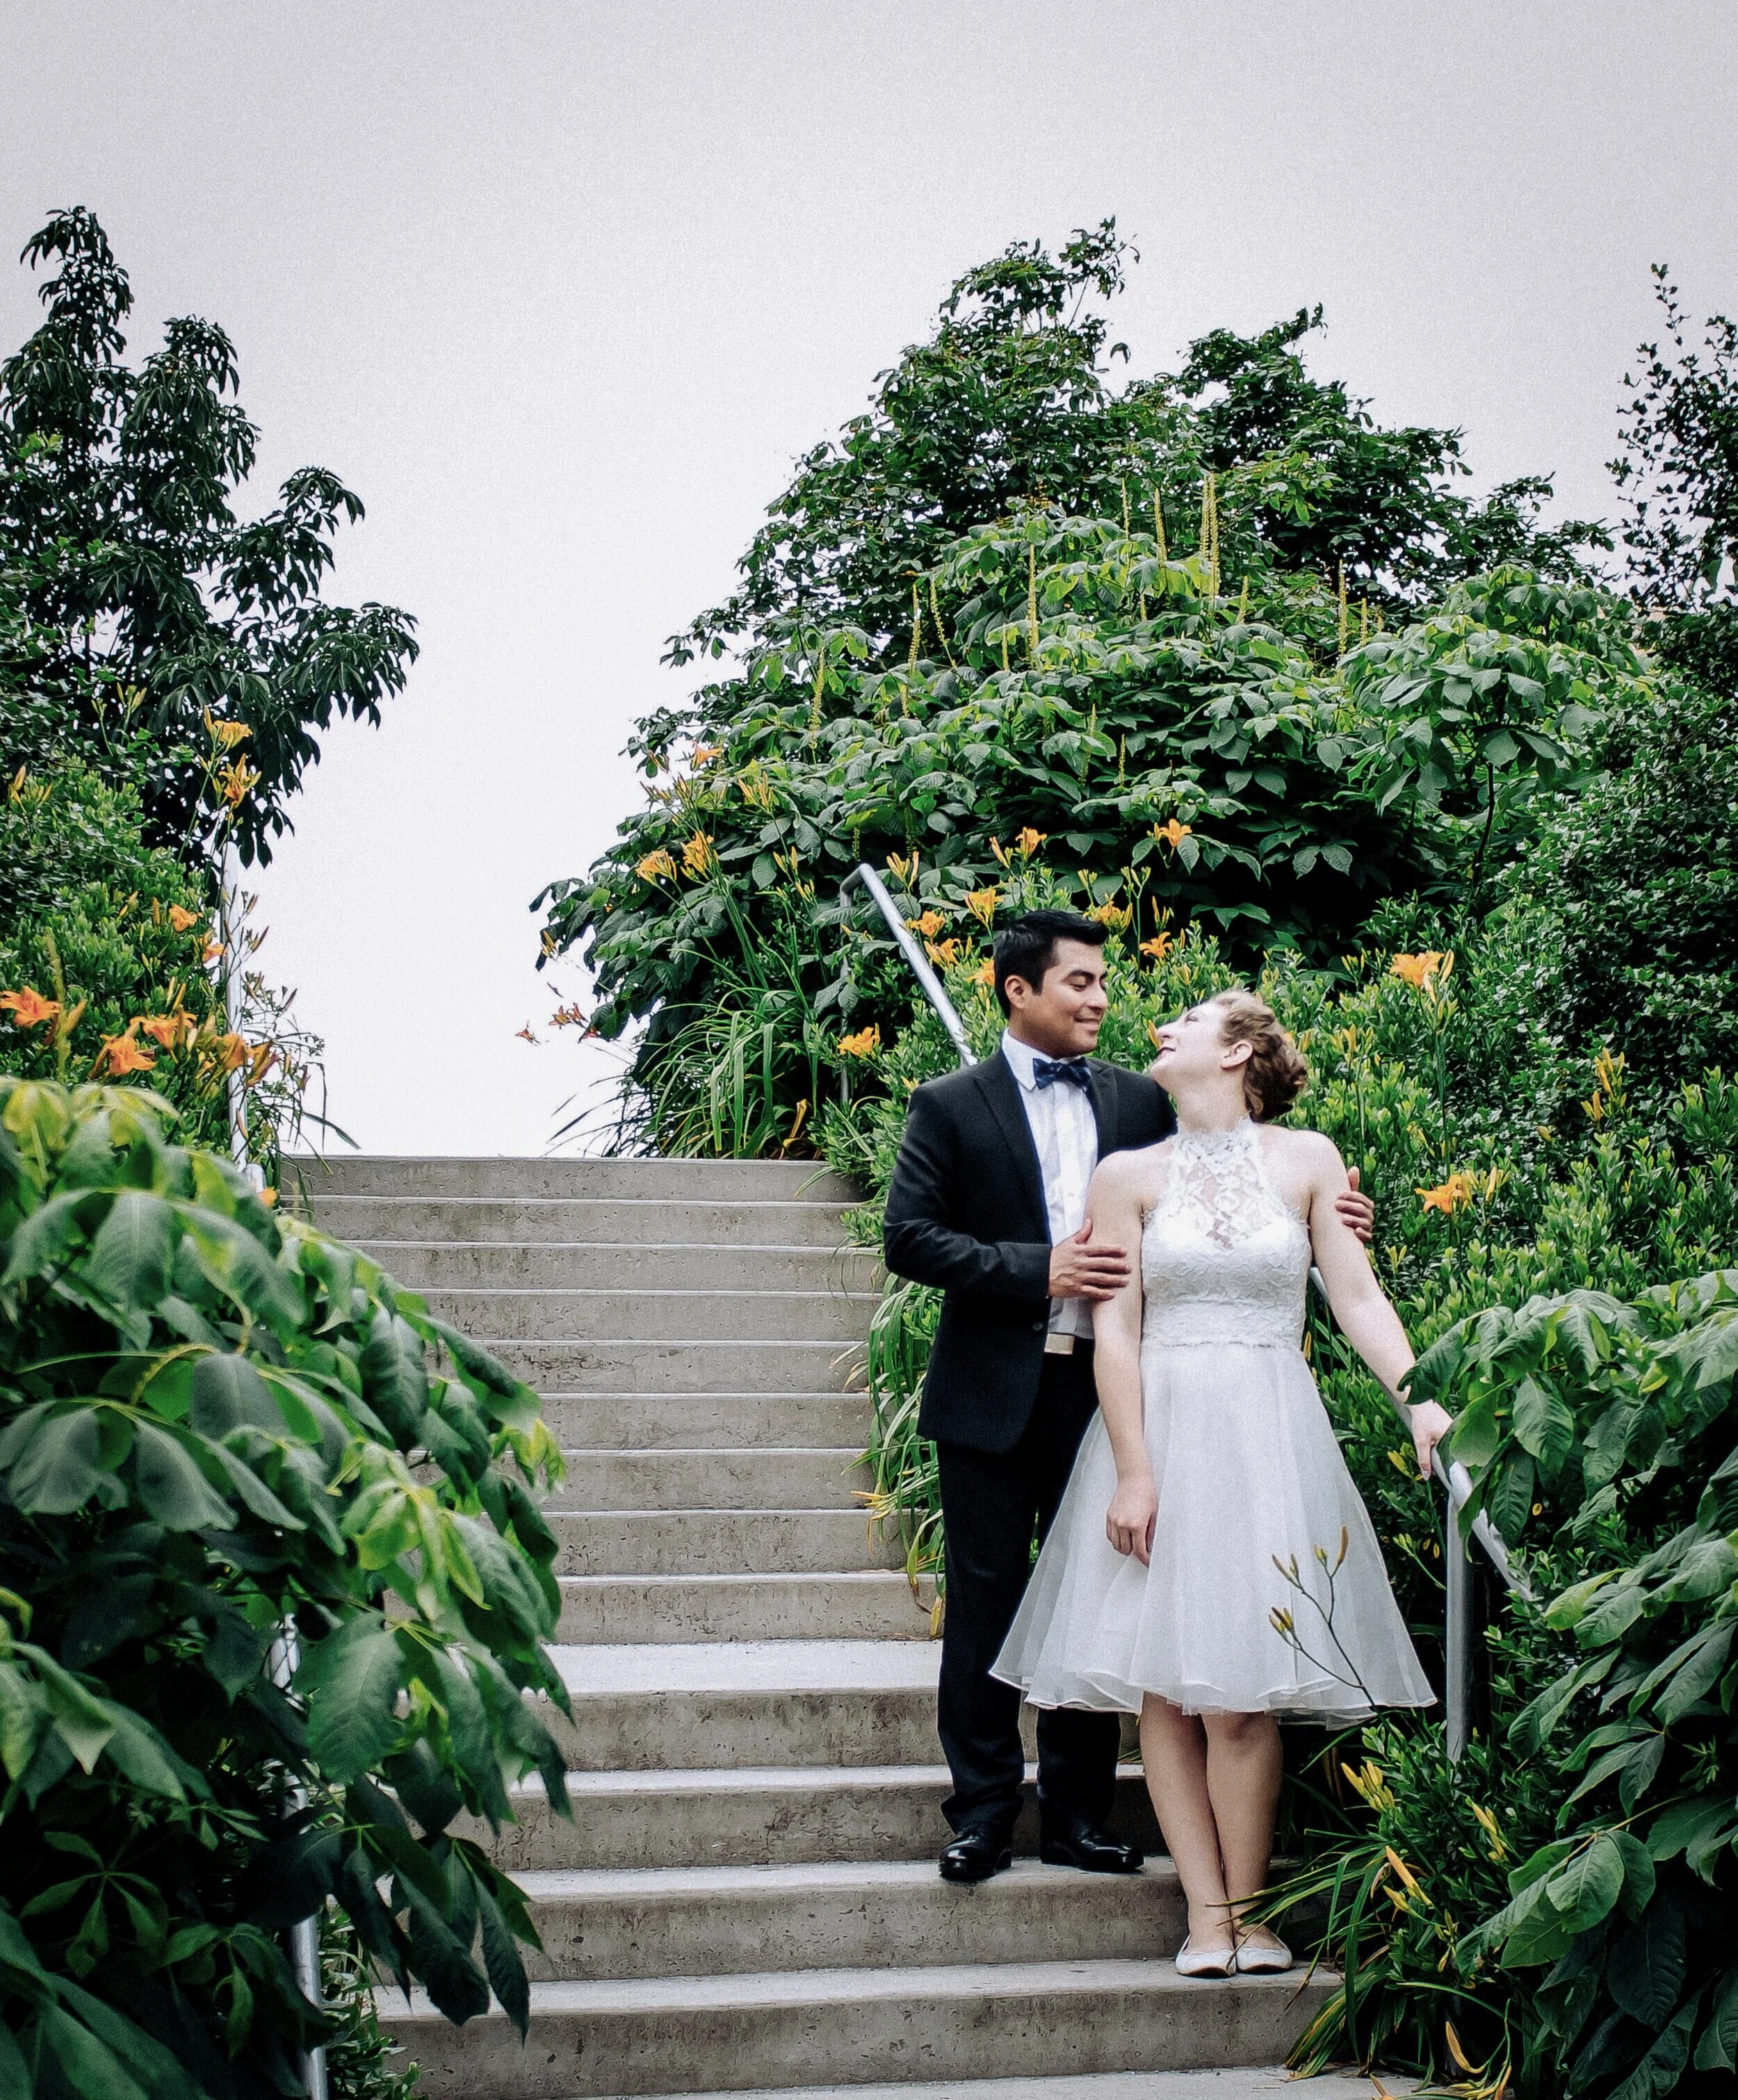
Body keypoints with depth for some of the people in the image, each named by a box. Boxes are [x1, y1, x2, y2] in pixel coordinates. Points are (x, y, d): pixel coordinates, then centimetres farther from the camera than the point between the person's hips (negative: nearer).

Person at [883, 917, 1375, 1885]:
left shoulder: (1140, 1101, 10)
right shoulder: (952, 1106, 0)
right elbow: (911, 1238, -6)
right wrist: (1036, 1271, -15)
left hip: (1102, 1386, 3)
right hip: (995, 1394, -3)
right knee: (987, 1603, 2)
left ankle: (1080, 1814, 16)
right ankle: (984, 1812, 12)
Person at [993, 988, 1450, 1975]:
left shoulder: (1307, 1160, 5)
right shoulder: (1131, 1175, 4)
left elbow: (1357, 1294, 1)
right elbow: (1115, 1330, 0)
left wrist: (1420, 1400, -13)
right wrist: (1132, 1472, -8)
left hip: (1270, 1437, -1)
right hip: (1161, 1427, 1)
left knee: (1241, 1691, -4)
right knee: (1164, 1684, -2)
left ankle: (1247, 1907, 7)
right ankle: (1207, 1911, 4)